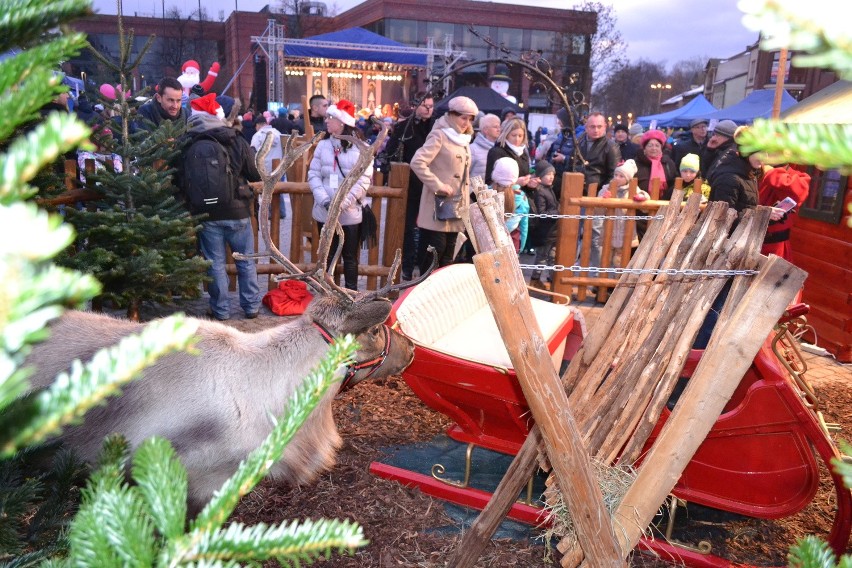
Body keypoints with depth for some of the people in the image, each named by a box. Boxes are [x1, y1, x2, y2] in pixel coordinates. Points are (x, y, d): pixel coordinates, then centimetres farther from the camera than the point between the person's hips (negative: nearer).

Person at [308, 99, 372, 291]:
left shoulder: (361, 147, -5)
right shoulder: (323, 145, 5)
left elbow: (364, 180, -10)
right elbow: (313, 175, 3)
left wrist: (343, 203, -18)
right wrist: (325, 200, -13)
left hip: (350, 213, -3)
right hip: (325, 212, 3)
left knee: (350, 257, 8)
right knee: (328, 255, 14)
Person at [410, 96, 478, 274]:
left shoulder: (463, 140, 17)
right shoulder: (439, 135, -9)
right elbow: (417, 163, -21)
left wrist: (466, 203, 17)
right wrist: (438, 185, -22)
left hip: (455, 208, 8)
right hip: (438, 207, -8)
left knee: (448, 254, 12)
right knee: (434, 252, -6)